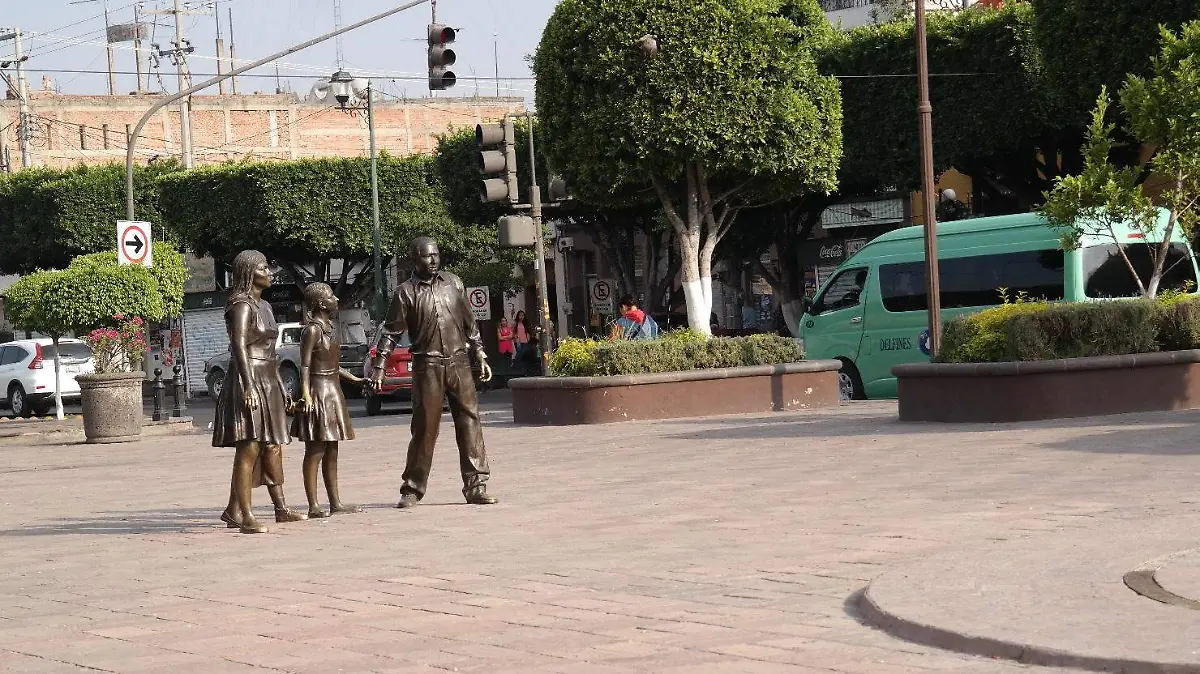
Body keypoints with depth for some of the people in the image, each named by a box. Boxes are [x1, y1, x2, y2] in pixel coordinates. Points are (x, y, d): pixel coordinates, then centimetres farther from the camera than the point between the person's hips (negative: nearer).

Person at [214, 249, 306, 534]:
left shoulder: (264, 305, 19)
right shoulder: (242, 305, -11)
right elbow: (239, 345, -21)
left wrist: (281, 387, 25)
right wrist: (248, 386, -29)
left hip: (268, 382, 10)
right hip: (249, 382, -10)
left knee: (272, 448, 13)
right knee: (249, 448, -12)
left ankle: (281, 508, 20)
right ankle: (245, 516, -14)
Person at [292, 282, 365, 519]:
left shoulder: (328, 327, 13)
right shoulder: (313, 330, -14)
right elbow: (305, 366, -19)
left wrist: (353, 378, 28)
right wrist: (306, 395, -28)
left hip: (332, 392, 10)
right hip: (319, 392, -10)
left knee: (331, 452, 12)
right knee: (315, 453, -7)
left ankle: (335, 503, 17)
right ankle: (313, 506, -5)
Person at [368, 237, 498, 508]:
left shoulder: (453, 283, 10)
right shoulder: (406, 292, -1)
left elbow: (469, 323, 15)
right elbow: (390, 331, 1)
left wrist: (481, 357, 13)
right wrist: (379, 367, -5)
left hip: (458, 362, 3)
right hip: (427, 366, -3)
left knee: (470, 422, -1)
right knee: (424, 427, -1)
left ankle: (476, 485, 2)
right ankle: (413, 489, 9)